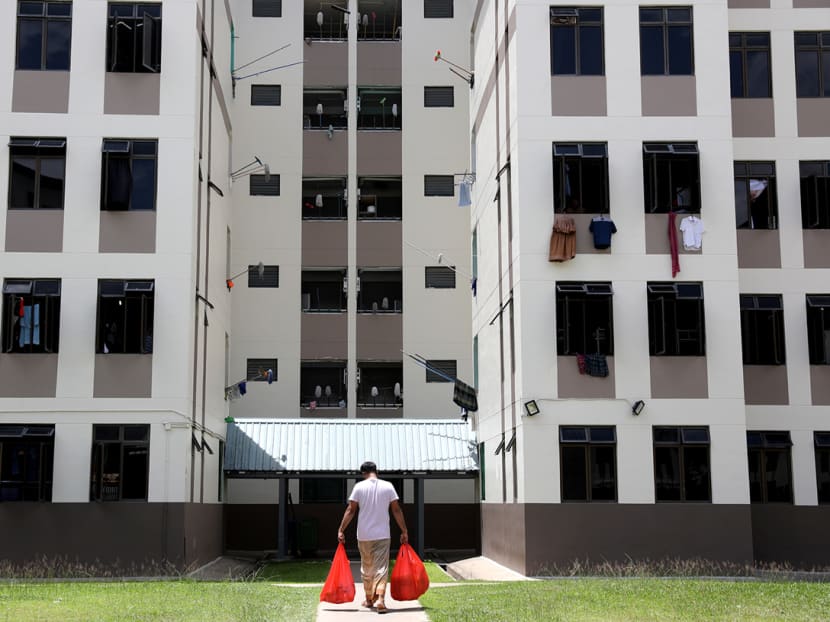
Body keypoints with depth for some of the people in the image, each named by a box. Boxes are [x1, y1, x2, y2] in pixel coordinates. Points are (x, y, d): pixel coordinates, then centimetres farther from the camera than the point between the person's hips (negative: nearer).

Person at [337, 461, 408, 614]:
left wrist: (341, 530, -1)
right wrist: (404, 531, 6)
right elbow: (397, 510, 0)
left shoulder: (359, 487, -3)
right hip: (383, 535, 0)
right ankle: (380, 599, -19)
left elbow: (351, 510, -5)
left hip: (364, 536, 1)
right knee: (381, 567, -1)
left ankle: (369, 599, 27)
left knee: (366, 568, 16)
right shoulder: (388, 486, -1)